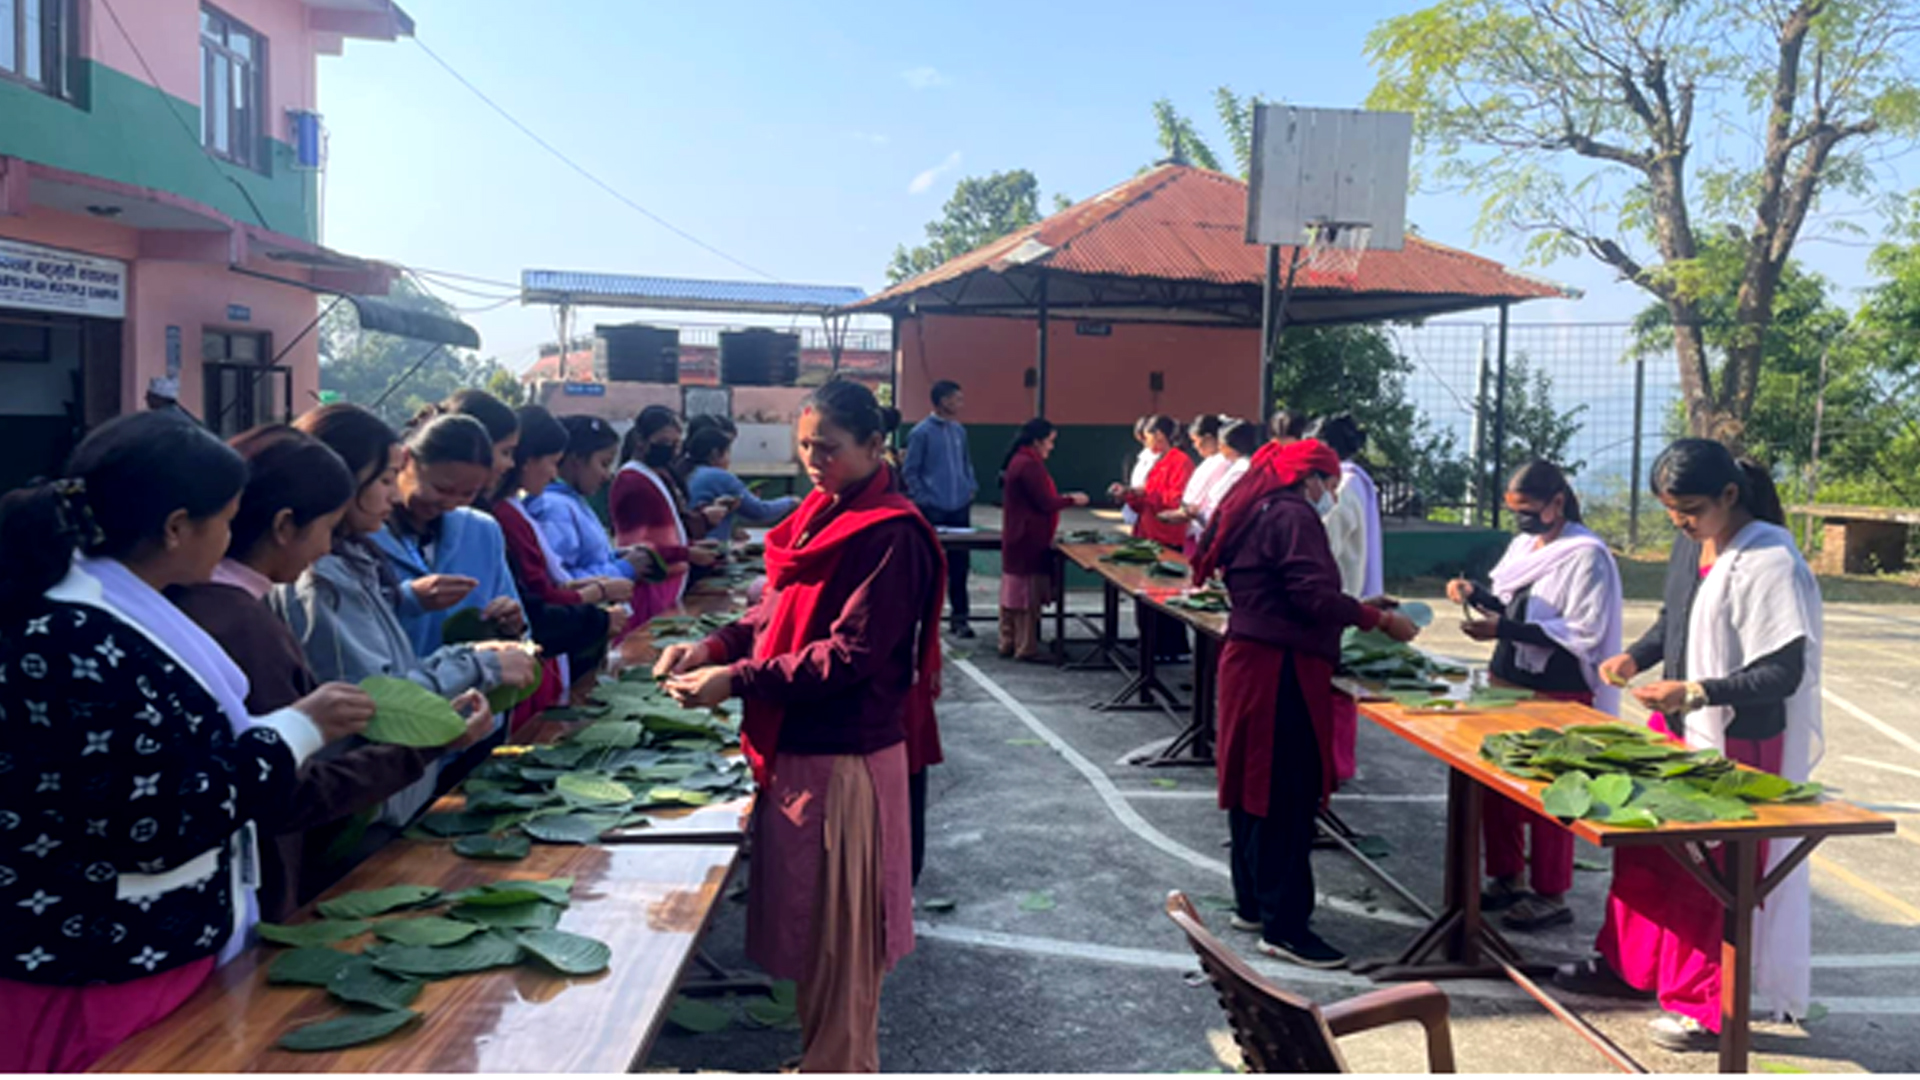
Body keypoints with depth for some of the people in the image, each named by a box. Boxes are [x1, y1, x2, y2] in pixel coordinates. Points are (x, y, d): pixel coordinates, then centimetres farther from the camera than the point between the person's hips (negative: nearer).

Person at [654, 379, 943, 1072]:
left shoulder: (892, 537, -17)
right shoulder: (820, 516, 10)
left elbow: (851, 654, -22)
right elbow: (778, 612, 14)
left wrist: (735, 680, -22)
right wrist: (715, 646, -4)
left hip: (844, 755, -8)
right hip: (793, 743, 8)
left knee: (838, 928, 6)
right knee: (801, 911, 19)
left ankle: (838, 1064, 23)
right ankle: (819, 1049, 35)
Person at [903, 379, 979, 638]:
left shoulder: (959, 430, 10)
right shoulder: (922, 432, -8)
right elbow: (910, 471, -5)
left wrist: (971, 487, 8)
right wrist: (922, 498, -11)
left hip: (960, 507, 5)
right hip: (933, 510, -5)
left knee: (960, 563, 7)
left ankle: (959, 616, 15)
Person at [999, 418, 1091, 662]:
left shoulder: (1018, 460, 12)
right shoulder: (1029, 465, -20)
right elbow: (1045, 503, -18)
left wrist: (1063, 498, 13)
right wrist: (1072, 499, -4)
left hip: (1016, 538, 10)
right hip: (1029, 540, -10)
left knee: (1013, 591, 13)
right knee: (1028, 593, -4)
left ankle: (1008, 643, 20)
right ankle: (1026, 648, 2)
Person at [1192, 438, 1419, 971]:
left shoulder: (1258, 512, 17)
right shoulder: (1293, 515, -13)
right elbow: (1313, 596, -21)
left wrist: (1356, 613, 14)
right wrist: (1381, 619, -12)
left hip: (1251, 660, 10)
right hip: (1280, 669, -10)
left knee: (1255, 785, 16)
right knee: (1289, 795, -6)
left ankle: (1252, 902, 27)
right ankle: (1284, 926, -1)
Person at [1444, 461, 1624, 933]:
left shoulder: (1586, 556, -14)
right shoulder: (1523, 545, 10)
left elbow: (1584, 633, -20)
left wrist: (1504, 629, -24)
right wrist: (1476, 595, 0)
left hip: (1556, 695, -8)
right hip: (1508, 681, 8)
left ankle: (1551, 896, 15)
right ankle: (1507, 878, 28)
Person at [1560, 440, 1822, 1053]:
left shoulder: (1769, 561, -21)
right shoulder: (1689, 545, 3)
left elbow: (1783, 673, -21)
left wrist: (1694, 693, -30)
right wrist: (1636, 656, -1)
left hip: (1734, 745, -8)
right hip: (1675, 729, 8)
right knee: (1643, 848, 17)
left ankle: (1709, 1008, 20)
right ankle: (1630, 965, 35)